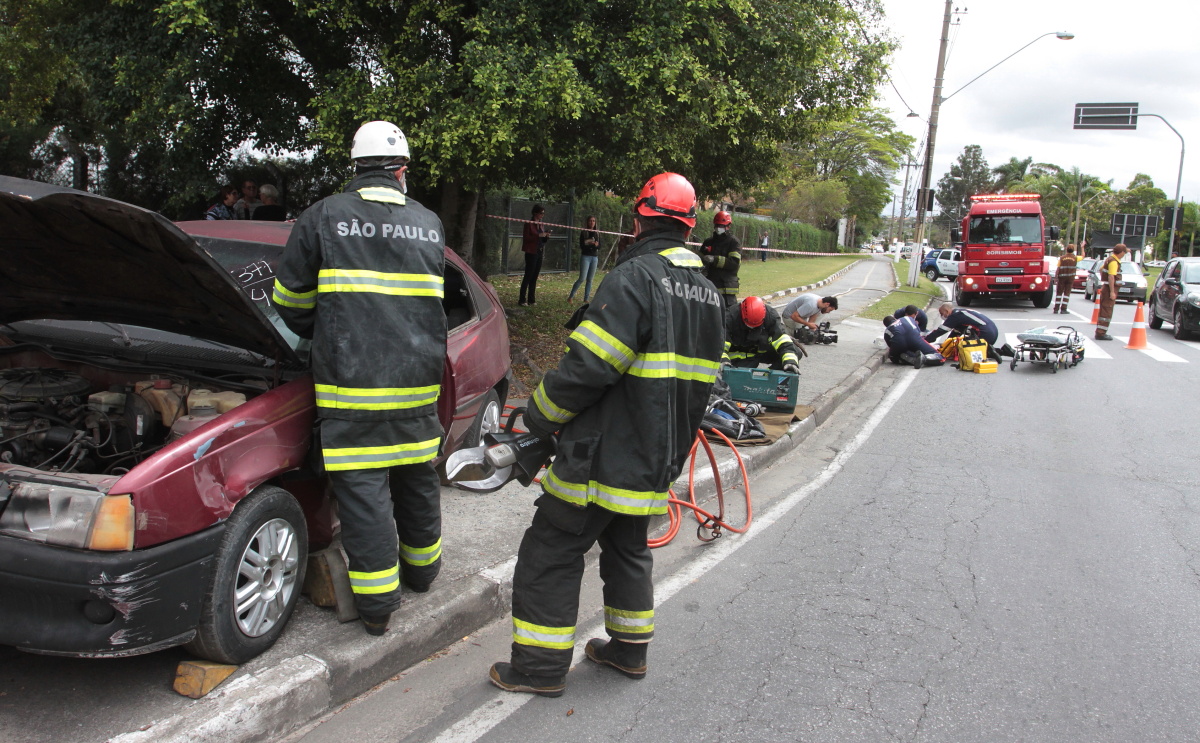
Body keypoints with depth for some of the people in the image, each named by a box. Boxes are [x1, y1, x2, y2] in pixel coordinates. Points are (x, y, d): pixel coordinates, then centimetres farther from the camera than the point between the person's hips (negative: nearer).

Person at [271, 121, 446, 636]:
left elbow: (289, 299, 3)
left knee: (362, 487, 2)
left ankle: (377, 607, 7)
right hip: (418, 381, 4)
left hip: (351, 383, -4)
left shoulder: (324, 217, -3)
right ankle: (421, 569, 38)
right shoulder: (429, 224, 8)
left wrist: (319, 335, 21)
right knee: (417, 477, 20)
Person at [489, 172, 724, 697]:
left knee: (550, 553, 4)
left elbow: (587, 365, -23)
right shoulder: (708, 291, 10)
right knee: (628, 548, 24)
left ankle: (540, 667, 12)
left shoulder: (634, 277, -18)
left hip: (605, 454, -8)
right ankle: (629, 649, 35)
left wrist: (540, 416, -8)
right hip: (658, 459, 9)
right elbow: (699, 378, 15)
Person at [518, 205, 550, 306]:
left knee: (534, 277, 8)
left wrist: (546, 236, -1)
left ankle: (531, 299, 12)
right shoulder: (529, 224, -8)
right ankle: (521, 300, -4)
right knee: (528, 276, -7)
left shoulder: (541, 225, 14)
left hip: (539, 252, 7)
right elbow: (526, 237, -14)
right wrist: (538, 235, -21)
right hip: (531, 253, -7)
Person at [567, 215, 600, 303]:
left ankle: (586, 299, 9)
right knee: (582, 278, -12)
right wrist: (592, 245, -20)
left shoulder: (597, 233, 11)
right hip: (585, 256, -4)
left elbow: (599, 247, 8)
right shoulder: (583, 232, -2)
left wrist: (596, 245, -15)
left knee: (590, 279, 4)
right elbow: (582, 246, -8)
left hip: (594, 257, 5)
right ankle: (571, 296, -3)